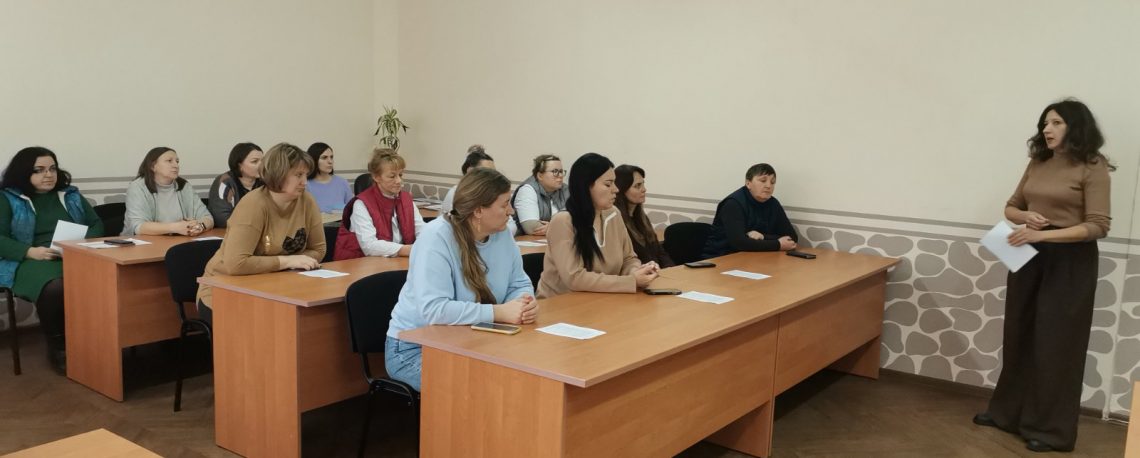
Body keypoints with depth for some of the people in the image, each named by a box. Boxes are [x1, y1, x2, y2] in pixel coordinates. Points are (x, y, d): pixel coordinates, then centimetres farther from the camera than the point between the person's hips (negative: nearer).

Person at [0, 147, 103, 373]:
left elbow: (96, 224, 18)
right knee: (54, 287, -39)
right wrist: (31, 252, -15)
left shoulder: (70, 195, 21)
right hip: (33, 261, -3)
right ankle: (57, 348, -16)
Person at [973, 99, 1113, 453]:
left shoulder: (1092, 168, -10)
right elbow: (1011, 207, 16)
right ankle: (1008, 411, 27)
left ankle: (1050, 428, 14)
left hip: (1068, 262, -6)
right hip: (1029, 257, 6)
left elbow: (1098, 225, -16)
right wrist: (1026, 216, -7)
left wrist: (1043, 234, -24)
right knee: (1019, 336, 13)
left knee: (1055, 343, 1)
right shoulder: (1037, 164, 8)